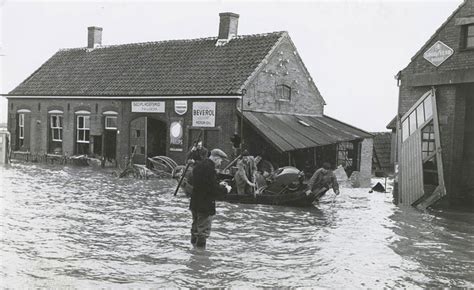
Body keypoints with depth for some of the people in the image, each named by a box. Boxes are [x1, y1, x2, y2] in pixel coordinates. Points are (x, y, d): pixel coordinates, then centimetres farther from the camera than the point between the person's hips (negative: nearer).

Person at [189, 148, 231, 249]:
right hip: (205, 206, -9)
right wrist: (225, 189, -5)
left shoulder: (199, 165, 9)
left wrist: (219, 185, 15)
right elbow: (214, 190, -22)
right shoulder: (210, 168, -21)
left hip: (194, 204, 9)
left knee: (196, 228, 20)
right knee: (204, 230, 1)